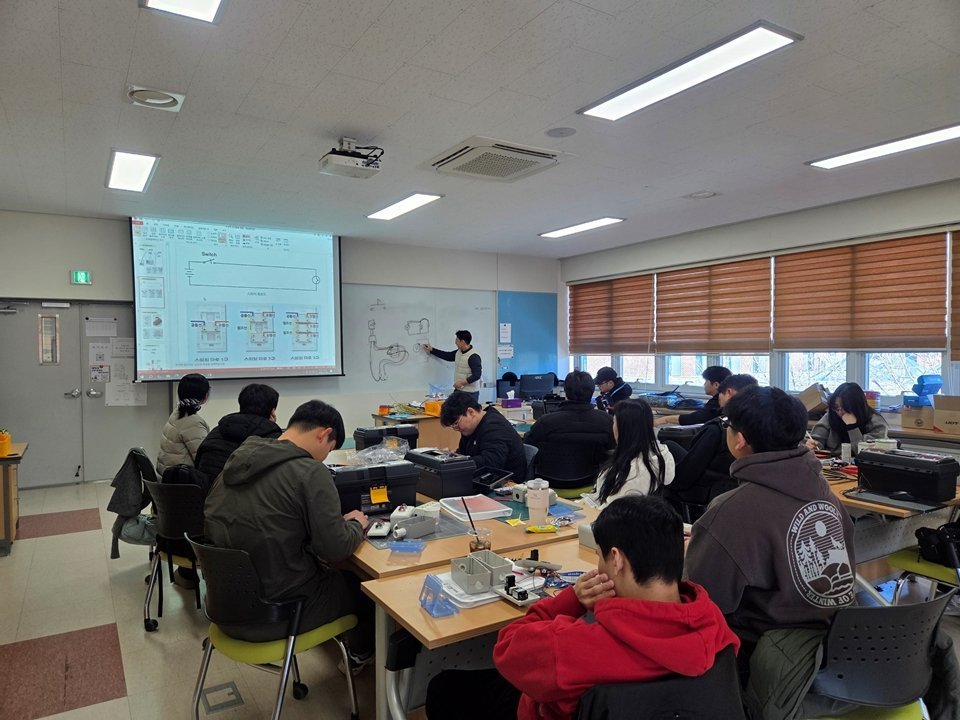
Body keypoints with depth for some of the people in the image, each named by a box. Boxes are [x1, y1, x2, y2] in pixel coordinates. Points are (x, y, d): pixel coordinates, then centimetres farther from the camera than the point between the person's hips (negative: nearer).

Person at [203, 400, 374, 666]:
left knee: (329, 573, 29)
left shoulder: (240, 457, 1)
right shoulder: (310, 472, -22)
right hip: (275, 611, -7)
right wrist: (357, 524, 0)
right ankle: (362, 654, 43)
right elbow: (335, 550, -21)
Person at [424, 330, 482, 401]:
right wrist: (431, 350, 28)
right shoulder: (458, 352, 9)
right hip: (458, 390, 8)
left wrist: (462, 382, -20)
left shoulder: (473, 356, -18)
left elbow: (477, 375, -21)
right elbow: (448, 356, 26)